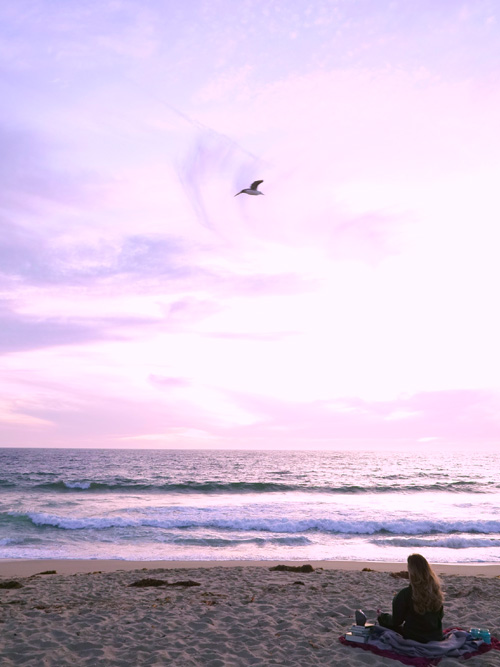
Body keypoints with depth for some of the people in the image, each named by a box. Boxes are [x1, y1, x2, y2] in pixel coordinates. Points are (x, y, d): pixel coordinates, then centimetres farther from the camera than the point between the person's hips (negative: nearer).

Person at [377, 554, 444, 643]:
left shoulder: (405, 594, -21)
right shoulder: (436, 591, -7)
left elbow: (396, 621, -9)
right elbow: (440, 616, 9)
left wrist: (382, 616, 12)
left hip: (414, 639, -6)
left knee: (382, 619, 12)